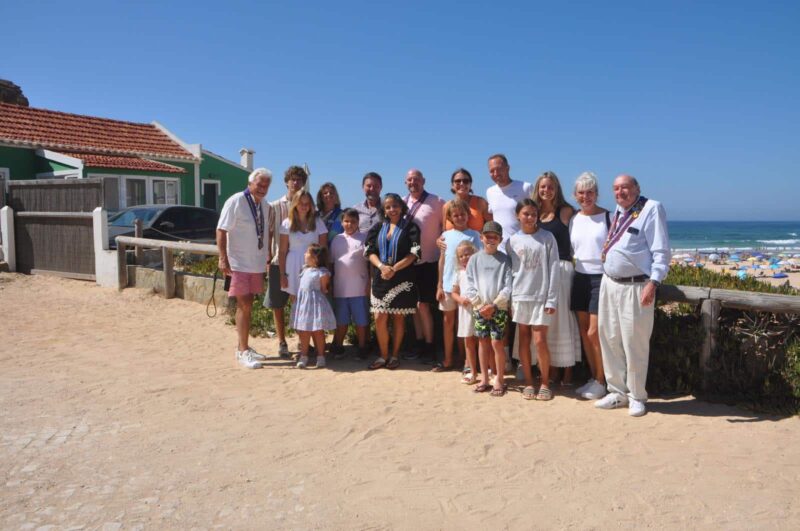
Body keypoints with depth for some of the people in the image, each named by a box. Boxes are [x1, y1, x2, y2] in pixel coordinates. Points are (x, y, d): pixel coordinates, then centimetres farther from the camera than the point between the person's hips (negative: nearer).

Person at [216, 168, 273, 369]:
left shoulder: (266, 206, 8)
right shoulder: (235, 202, -12)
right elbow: (221, 230, -14)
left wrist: (269, 257, 13)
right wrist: (223, 258, -19)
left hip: (257, 264, 6)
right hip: (238, 264, -6)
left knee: (246, 306, 13)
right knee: (244, 306, -6)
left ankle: (242, 347, 23)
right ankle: (243, 352, 2)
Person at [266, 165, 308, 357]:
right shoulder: (275, 207, 3)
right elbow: (268, 234, 3)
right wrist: (269, 256, -4)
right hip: (279, 262, -1)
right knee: (277, 304, 5)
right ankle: (282, 343, 18)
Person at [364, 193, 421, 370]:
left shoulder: (410, 227, 1)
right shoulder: (378, 227, 12)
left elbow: (414, 253, -7)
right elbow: (370, 251, 6)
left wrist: (394, 269, -15)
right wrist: (381, 266, -13)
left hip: (402, 279, -3)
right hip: (381, 278, 3)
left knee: (398, 317, 4)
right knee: (379, 319, -1)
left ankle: (395, 355, 16)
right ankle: (383, 355, 12)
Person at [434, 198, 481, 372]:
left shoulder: (474, 235, -2)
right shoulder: (446, 235, 7)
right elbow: (442, 260, 8)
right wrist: (439, 286, 5)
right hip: (448, 284, 3)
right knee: (448, 321, 10)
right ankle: (447, 360, 21)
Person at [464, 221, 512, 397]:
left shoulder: (504, 259, -1)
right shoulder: (475, 259, 4)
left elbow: (508, 286, -5)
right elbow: (470, 285, 1)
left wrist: (494, 305, -12)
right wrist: (480, 305, -7)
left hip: (499, 307, -2)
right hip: (479, 307, 2)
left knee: (497, 342, -4)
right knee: (483, 342, 8)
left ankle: (500, 380, 8)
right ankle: (484, 379, 18)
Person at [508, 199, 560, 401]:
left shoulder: (547, 238, -1)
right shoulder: (513, 241, 6)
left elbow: (553, 270, -3)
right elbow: (510, 271, 7)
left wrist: (552, 299, -8)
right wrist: (509, 299, 2)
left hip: (541, 296, -3)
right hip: (520, 297, 3)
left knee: (539, 341, -5)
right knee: (524, 340, 7)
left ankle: (545, 383, 12)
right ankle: (528, 382, 18)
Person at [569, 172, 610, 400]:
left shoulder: (608, 217, -6)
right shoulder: (573, 220, 9)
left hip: (601, 278, -5)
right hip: (580, 278, 5)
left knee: (594, 333, -6)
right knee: (583, 332, 9)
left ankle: (601, 381, 10)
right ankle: (593, 377, 22)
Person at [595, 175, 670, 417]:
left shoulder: (651, 209, -7)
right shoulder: (617, 211, 15)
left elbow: (661, 251, -12)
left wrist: (653, 283, -20)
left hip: (635, 287, -7)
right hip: (609, 283, 7)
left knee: (634, 344, 0)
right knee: (609, 339, 11)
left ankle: (636, 397, 16)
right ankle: (617, 392, 25)